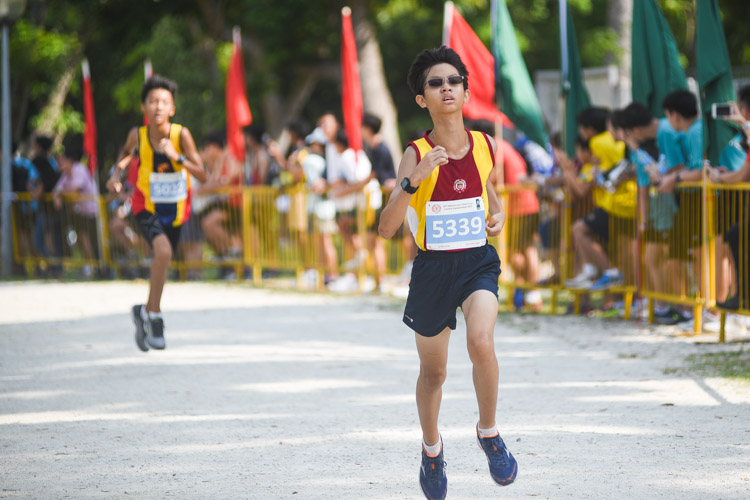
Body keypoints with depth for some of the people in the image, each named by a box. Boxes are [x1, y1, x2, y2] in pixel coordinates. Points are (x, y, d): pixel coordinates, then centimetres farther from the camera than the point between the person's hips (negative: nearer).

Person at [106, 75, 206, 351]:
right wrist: (117, 173, -4)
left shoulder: (181, 134, -18)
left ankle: (146, 313, 43)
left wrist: (177, 157, -33)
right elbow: (127, 152, 12)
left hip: (175, 209, 2)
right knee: (163, 250, -28)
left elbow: (202, 176, -20)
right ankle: (154, 315, -14)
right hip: (147, 207, -2)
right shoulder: (138, 134, -14)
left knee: (162, 265, 15)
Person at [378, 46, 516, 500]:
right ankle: (432, 449, 42)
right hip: (432, 269, -1)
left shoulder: (485, 147, -1)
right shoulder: (417, 155, -11)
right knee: (433, 371, 13)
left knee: (482, 342, -28)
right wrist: (413, 180, -32)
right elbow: (386, 229, -19)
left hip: (479, 262, 1)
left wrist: (499, 213, 1)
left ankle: (489, 432, -4)